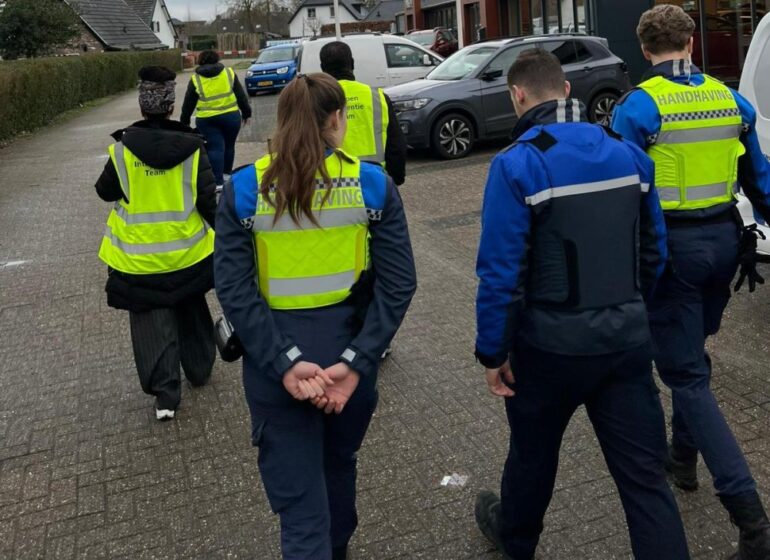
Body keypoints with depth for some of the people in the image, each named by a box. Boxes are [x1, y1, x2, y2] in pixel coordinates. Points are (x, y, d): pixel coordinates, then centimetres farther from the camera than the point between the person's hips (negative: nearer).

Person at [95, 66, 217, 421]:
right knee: (191, 312, 23)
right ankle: (199, 369, 38)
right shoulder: (191, 147, -11)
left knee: (151, 321, 7)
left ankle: (165, 394, 4)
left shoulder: (122, 148, -11)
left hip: (139, 257, -1)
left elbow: (106, 192, 2)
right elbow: (208, 201, -10)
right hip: (187, 251, 2)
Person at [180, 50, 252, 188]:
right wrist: (246, 112, 15)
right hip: (231, 116, 1)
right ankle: (227, 173, 29)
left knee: (215, 148, 0)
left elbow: (188, 104, 8)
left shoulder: (195, 79, 5)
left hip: (207, 120, -1)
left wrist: (184, 121, 18)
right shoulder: (229, 73, 6)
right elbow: (241, 95, 7)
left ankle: (218, 181, -6)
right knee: (229, 146, 16)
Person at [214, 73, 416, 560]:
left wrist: (285, 362, -16)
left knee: (299, 502, 8)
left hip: (276, 366, -2)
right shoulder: (374, 184, -5)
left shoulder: (244, 189, -6)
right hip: (350, 357, 3)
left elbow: (234, 289, -14)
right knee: (338, 463, 30)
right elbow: (398, 284, -12)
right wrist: (354, 361, -14)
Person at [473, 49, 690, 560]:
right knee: (645, 475, 9)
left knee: (534, 451, 22)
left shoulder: (517, 165, -15)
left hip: (553, 342, -3)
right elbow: (654, 250, 11)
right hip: (627, 338, 4)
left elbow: (501, 272, -17)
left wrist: (493, 352, -7)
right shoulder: (629, 153, 3)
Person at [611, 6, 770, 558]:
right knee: (693, 355, 24)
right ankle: (683, 457, 41)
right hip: (724, 239, 6)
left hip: (671, 245, -6)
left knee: (686, 373, -1)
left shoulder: (637, 106, -11)